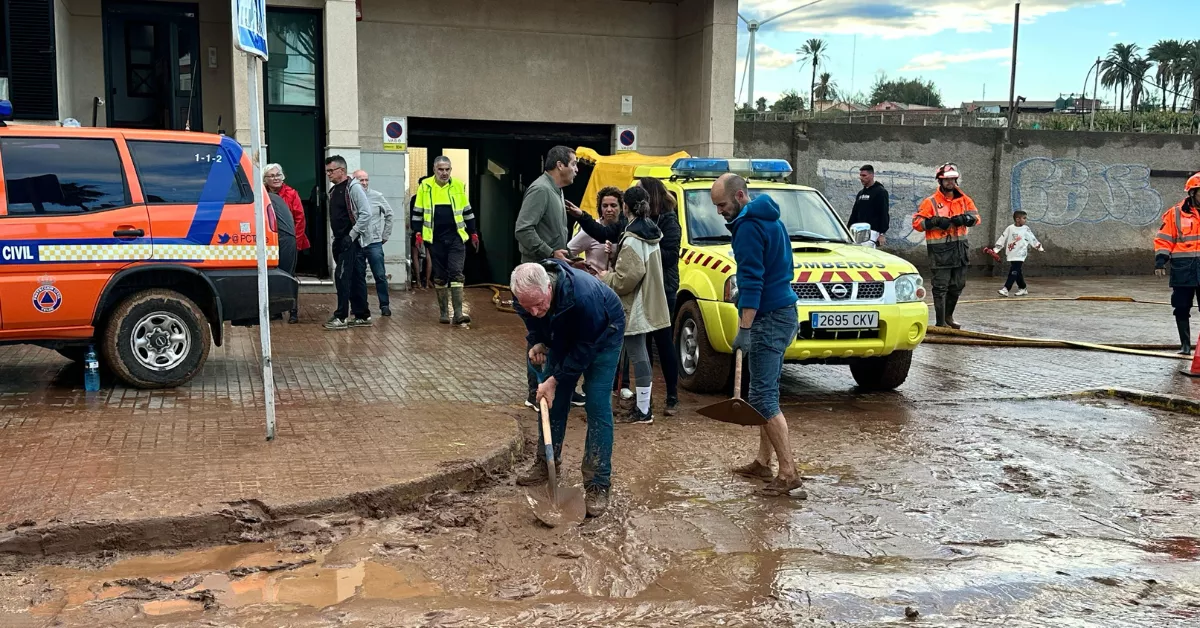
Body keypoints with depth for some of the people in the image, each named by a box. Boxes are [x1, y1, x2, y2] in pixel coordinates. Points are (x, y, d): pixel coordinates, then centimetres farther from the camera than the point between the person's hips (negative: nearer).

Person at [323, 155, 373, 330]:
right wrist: (336, 238, 13)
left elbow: (366, 214, -17)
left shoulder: (353, 187, -10)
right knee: (355, 278, 10)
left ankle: (341, 317, -6)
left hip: (351, 241, -8)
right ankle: (362, 316, 14)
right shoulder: (333, 190, 15)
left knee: (342, 276, -10)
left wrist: (351, 236, -17)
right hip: (340, 242, 8)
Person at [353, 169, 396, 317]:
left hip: (374, 243, 0)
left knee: (380, 276, 0)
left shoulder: (377, 196, -2)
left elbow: (388, 214, 9)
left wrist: (385, 235, 9)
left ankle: (385, 305, 10)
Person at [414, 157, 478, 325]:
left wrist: (473, 234, 12)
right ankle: (443, 312, 17)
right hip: (435, 239, 0)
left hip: (456, 237, 0)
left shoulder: (458, 186, 4)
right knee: (439, 277, 7)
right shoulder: (425, 186, 1)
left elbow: (467, 211, 12)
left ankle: (458, 313, -8)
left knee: (456, 273, -7)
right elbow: (418, 212, 7)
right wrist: (418, 233, -2)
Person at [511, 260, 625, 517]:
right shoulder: (524, 295, -26)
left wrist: (555, 380, -25)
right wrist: (536, 341, -16)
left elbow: (586, 347, -29)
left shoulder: (582, 295, -44)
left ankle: (598, 485, -8)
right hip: (563, 334, 6)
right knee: (551, 399, 8)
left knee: (597, 406, -13)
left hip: (602, 334, -6)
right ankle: (546, 464, 27)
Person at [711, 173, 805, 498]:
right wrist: (745, 293, 21)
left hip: (770, 318, -11)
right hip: (782, 312, 11)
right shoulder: (769, 218, 17)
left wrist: (744, 328, -24)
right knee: (765, 392, 15)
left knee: (763, 397, -9)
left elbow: (752, 280, -22)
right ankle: (763, 463, 22)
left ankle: (789, 474, -8)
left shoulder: (749, 226, -15)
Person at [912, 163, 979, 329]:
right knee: (941, 287, -4)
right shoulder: (931, 202, -5)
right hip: (940, 249, -6)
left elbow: (976, 216, 5)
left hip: (960, 248, 6)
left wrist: (964, 218, -15)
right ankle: (940, 323, 2)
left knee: (957, 285, 15)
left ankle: (948, 316, 33)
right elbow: (917, 222, -8)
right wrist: (936, 221, -22)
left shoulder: (964, 200, 9)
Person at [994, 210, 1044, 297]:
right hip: (1011, 254, 2)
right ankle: (1022, 289, 22)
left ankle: (1006, 289, -16)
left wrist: (1040, 248, 17)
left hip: (1020, 254, -2)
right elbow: (1002, 238, 1)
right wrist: (996, 249, -3)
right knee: (1017, 273, 10)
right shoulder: (1010, 228, 0)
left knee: (1014, 272, -11)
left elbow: (1033, 239, 10)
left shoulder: (1026, 229, 0)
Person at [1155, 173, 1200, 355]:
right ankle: (1185, 344, 15)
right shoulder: (1176, 213, 3)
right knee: (1182, 308, 5)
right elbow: (1164, 240, 2)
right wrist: (1160, 261, -8)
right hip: (1182, 270, -1)